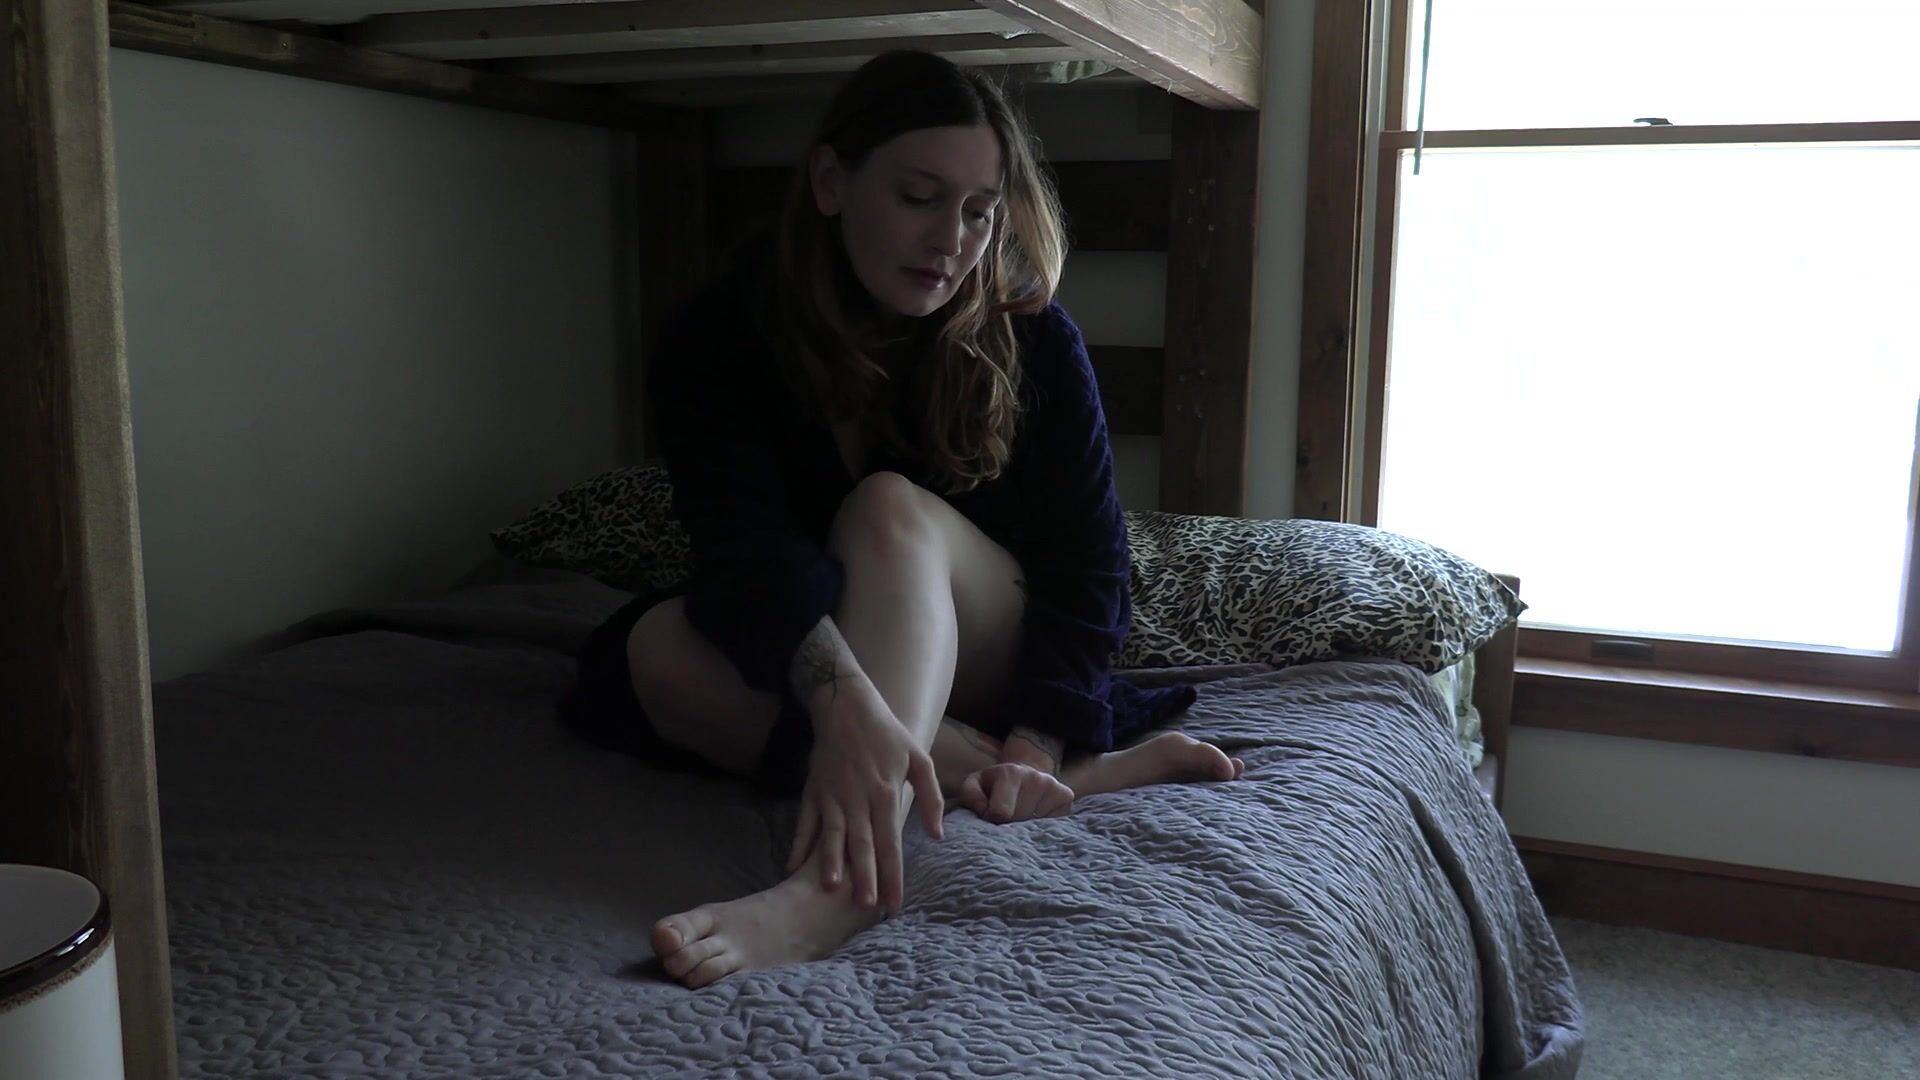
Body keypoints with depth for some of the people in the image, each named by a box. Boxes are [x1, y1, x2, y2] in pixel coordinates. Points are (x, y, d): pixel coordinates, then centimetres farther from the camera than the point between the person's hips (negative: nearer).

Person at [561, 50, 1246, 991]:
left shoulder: (1032, 340, -11)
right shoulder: (718, 339, -14)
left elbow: (1087, 559, -14)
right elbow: (744, 536, -30)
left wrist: (1036, 741, -30)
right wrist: (842, 699, -50)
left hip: (991, 661, -1)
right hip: (792, 656, 2)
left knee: (889, 508, -30)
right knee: (658, 650, -29)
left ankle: (829, 885, -53)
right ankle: (1086, 775, -32)